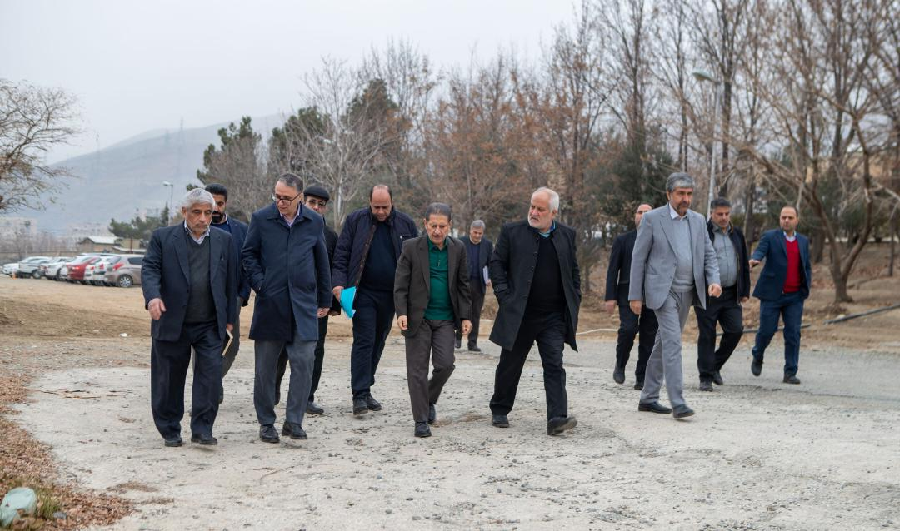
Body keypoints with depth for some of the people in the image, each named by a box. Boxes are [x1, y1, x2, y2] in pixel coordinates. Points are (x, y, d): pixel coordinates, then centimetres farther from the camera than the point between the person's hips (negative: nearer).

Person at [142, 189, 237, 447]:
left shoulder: (224, 240, 9)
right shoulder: (162, 237, 2)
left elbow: (231, 280, 11)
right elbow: (149, 268, -8)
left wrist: (230, 318, 10)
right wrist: (153, 296, -27)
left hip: (211, 325, 1)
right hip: (172, 323, -1)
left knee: (211, 375, -7)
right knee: (169, 379, 8)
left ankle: (202, 429, 3)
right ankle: (170, 430, 22)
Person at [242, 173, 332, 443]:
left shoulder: (314, 221, 6)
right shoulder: (261, 218, 1)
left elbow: (322, 261, 14)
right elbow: (248, 253, 9)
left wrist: (324, 300, 15)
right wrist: (259, 283, -6)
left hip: (303, 304, 1)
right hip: (269, 303, -1)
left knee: (304, 362, -6)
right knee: (265, 367, 5)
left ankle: (294, 421, 6)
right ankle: (266, 423, 18)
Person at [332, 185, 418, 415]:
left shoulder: (405, 224, 3)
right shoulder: (355, 221, -2)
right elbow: (341, 255, -3)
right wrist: (339, 282, -16)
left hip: (390, 294, 3)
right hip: (363, 293, -3)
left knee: (378, 342, 12)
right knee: (363, 341, -7)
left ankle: (365, 390, 24)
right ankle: (360, 395, -5)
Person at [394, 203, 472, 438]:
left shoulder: (458, 249, 5)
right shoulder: (412, 247, -4)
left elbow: (463, 285, 10)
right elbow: (401, 284, -5)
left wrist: (465, 316, 5)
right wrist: (401, 312, -16)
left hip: (446, 318, 2)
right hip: (419, 317, -2)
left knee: (445, 364, -6)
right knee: (417, 369, 0)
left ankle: (430, 400, 24)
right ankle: (421, 420, 9)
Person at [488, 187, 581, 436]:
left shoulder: (566, 235, 8)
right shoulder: (512, 231, -1)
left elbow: (573, 271, 16)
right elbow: (496, 263, 1)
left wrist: (574, 300, 7)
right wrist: (504, 295, -8)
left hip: (554, 317, 1)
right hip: (519, 314, -1)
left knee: (554, 366, -7)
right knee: (510, 365, 11)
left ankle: (557, 418, -11)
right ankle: (499, 411, 28)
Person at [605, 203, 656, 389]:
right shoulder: (622, 240, 9)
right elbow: (612, 269, 5)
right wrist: (611, 297, -4)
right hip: (628, 293, -2)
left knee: (648, 336, 0)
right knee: (628, 328, -19)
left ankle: (641, 378, 9)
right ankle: (620, 365, 5)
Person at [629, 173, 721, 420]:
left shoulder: (698, 221, 11)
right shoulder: (652, 218, -5)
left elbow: (709, 255, 12)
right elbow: (638, 258, -4)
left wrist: (714, 280, -9)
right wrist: (635, 295, -7)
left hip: (687, 292, 6)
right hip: (662, 291, -6)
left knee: (663, 344, 12)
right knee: (673, 343, -15)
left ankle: (648, 398, 21)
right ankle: (677, 402, -15)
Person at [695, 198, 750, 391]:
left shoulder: (737, 234, 14)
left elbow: (744, 264, 18)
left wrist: (745, 291, 14)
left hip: (731, 294, 5)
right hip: (707, 294, -5)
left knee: (735, 330, -1)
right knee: (707, 335, -1)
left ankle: (716, 365, 21)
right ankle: (706, 377, 7)